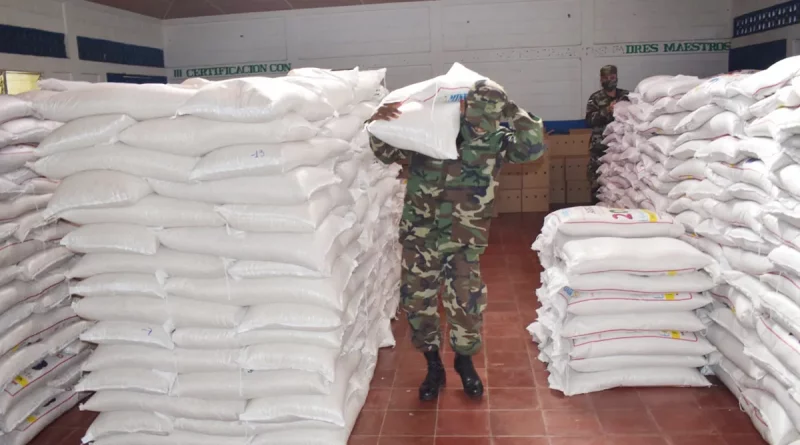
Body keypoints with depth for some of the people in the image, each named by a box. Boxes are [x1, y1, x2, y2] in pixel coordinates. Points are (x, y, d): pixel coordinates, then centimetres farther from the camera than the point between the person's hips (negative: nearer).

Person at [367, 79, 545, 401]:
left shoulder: (496, 139, -7)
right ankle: (433, 367, 30)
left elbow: (533, 147, -21)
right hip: (420, 236, 1)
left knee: (467, 305, -1)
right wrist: (379, 123, -17)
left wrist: (510, 109, -22)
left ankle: (465, 362, 30)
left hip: (464, 242, -1)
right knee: (417, 302, 7)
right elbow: (385, 153, 2)